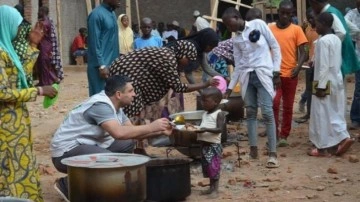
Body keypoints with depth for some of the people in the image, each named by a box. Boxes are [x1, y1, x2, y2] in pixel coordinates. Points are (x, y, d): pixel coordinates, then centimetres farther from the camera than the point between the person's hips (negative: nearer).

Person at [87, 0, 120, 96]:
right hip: (101, 65, -8)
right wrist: (101, 65, -18)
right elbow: (95, 43, -15)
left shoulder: (112, 14, 13)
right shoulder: (96, 14, -12)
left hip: (113, 65, 8)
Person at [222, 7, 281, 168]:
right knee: (250, 112, 2)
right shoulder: (236, 40, 11)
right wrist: (230, 87, 12)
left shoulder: (258, 24, -2)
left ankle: (272, 154, -10)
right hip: (247, 77, 5)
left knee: (267, 112, -12)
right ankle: (253, 150, 8)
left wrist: (276, 69, -7)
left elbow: (275, 46, 0)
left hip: (263, 74, -5)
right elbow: (238, 65, 15)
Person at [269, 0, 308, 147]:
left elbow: (302, 52, -1)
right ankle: (274, 134, 1)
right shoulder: (270, 28, 3)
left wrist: (298, 67, -17)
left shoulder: (296, 29, 0)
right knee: (274, 104, -9)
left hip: (290, 74, 0)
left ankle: (284, 136, 19)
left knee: (288, 106, 8)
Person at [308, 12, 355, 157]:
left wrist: (320, 86, -18)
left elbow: (323, 66, -21)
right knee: (334, 113, 15)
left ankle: (322, 148, 6)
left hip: (326, 82, -9)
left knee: (322, 115, 1)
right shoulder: (336, 39, 10)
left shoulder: (323, 41, -18)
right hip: (337, 81, 9)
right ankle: (343, 138, 5)